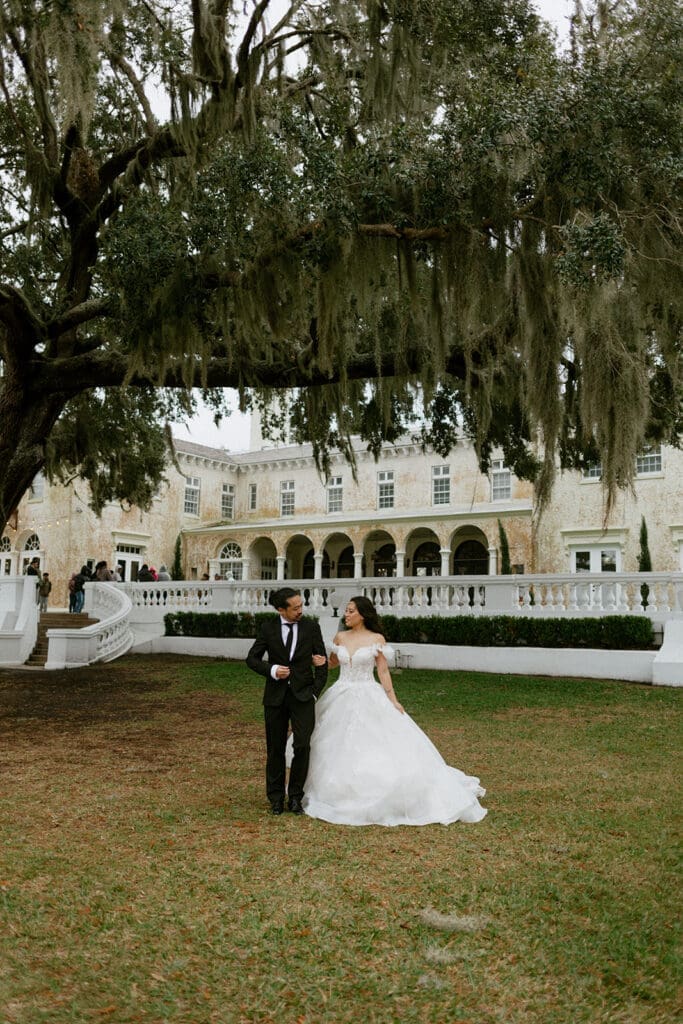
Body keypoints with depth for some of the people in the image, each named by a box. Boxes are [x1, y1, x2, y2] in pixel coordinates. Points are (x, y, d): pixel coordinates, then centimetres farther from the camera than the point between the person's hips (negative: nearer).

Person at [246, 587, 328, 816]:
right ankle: (276, 797, 23)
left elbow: (322, 664, 4)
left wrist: (315, 693, -4)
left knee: (302, 746, -10)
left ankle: (295, 796, 7)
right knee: (275, 749, 8)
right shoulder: (268, 628, 0)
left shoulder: (311, 627, 0)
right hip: (275, 696, 1)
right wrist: (272, 670, -13)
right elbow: (252, 658, 5)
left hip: (303, 695, -1)